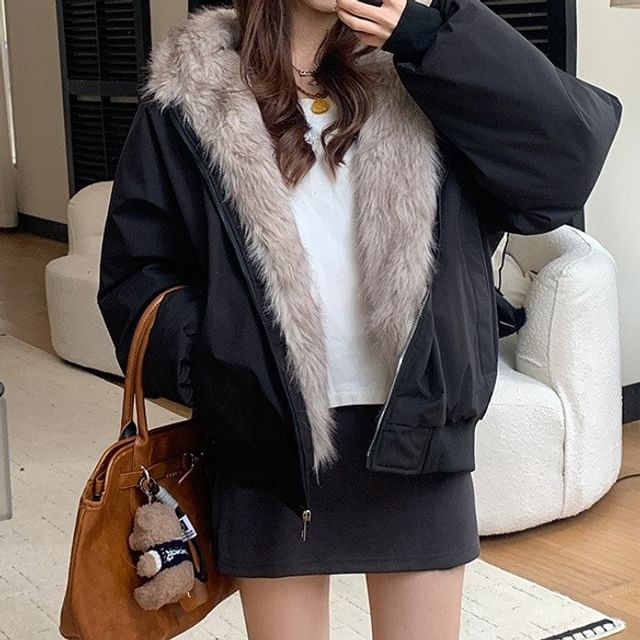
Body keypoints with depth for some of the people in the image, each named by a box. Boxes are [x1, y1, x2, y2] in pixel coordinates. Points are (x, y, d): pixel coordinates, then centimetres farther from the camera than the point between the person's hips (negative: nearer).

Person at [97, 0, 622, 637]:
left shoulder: (417, 72, 4)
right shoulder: (190, 94, 0)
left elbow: (577, 144, -7)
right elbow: (134, 270, 2)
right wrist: (211, 368, -15)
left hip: (414, 428, 1)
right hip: (272, 438, -1)